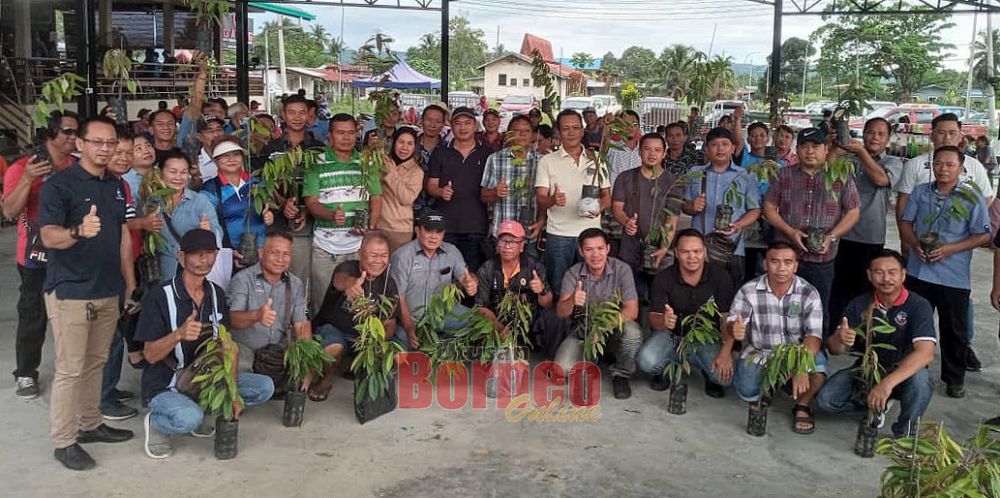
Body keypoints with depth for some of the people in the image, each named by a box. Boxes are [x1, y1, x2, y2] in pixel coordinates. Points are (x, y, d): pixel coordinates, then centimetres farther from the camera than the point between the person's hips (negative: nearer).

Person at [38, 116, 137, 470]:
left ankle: (90, 424, 29)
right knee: (70, 369, -2)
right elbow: (48, 236, -20)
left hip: (108, 291, 7)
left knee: (96, 363, 16)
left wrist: (129, 279, 13)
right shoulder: (58, 185, -10)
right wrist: (79, 231, -41)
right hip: (70, 292, -6)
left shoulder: (116, 186, 11)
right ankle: (63, 441, 9)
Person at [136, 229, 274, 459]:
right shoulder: (160, 297, -15)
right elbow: (150, 355, -14)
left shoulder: (216, 294, 4)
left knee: (264, 387, -9)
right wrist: (178, 335, -35)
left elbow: (227, 346, 3)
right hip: (164, 386, -6)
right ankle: (155, 423, -2)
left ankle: (202, 413, 4)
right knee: (188, 418, -37)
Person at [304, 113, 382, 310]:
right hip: (325, 246, -1)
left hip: (359, 245, 2)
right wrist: (332, 215, -22)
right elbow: (311, 202, -2)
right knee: (323, 302, 3)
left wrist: (370, 226, -7)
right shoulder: (317, 164, 2)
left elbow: (376, 199, 12)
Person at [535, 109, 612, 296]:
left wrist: (599, 207, -12)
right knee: (558, 289, 3)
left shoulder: (596, 160, 10)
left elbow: (607, 196, 12)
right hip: (558, 235, -1)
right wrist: (552, 200, -26)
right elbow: (540, 200, -2)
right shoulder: (547, 162, 4)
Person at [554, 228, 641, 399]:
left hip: (615, 329, -1)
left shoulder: (621, 269, -13)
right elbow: (560, 312, -17)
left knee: (632, 332, -35)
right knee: (562, 369, -23)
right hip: (583, 330, 1)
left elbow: (632, 311, -19)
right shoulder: (573, 273, -8)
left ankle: (621, 374, -4)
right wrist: (572, 301, -42)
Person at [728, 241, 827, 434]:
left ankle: (803, 407, -3)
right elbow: (732, 323, -17)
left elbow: (814, 335, -21)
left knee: (818, 360, -32)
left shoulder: (809, 293, -12)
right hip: (758, 353, 1)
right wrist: (735, 330, -45)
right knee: (748, 393, -20)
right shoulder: (748, 291, -11)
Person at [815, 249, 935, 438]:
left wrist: (888, 383, -44)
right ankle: (877, 405, 10)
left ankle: (905, 432, -8)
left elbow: (925, 353, -30)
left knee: (920, 380, -37)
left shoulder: (918, 306, -16)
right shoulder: (858, 305, -5)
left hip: (904, 373, -3)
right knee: (825, 399, -19)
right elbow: (834, 349, -7)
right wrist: (839, 339, -34)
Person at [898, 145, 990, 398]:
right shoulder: (920, 192, 5)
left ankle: (955, 379, 22)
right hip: (919, 271, 3)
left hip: (954, 277, -3)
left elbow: (982, 236, -5)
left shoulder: (972, 198, -5)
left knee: (954, 330, 8)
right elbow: (905, 223, 8)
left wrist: (950, 249, -17)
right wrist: (915, 244, -11)